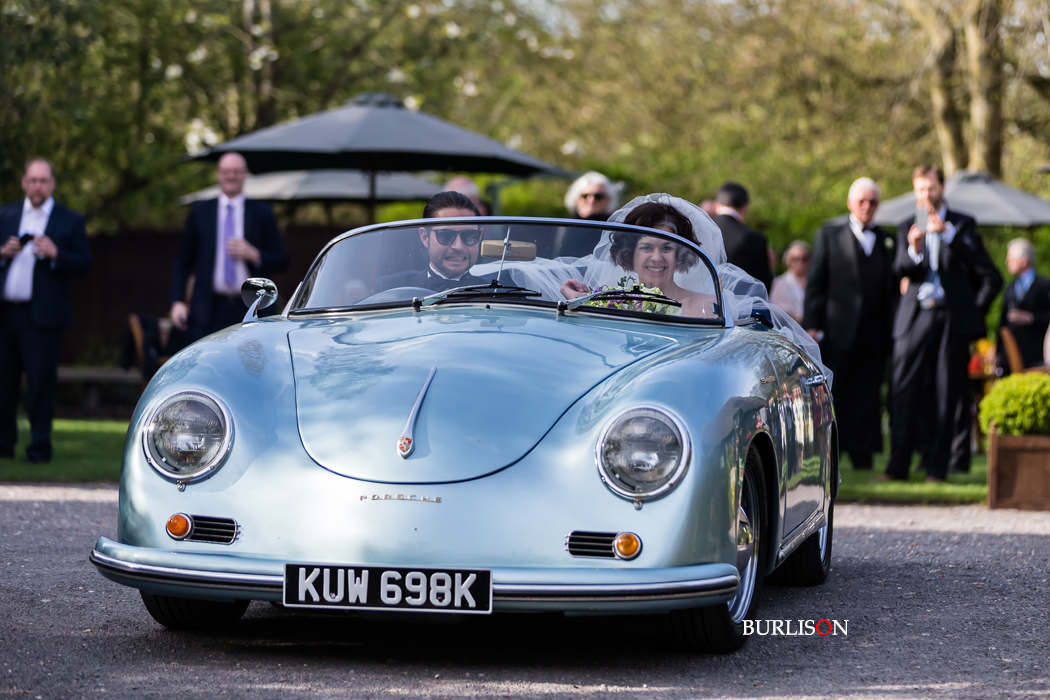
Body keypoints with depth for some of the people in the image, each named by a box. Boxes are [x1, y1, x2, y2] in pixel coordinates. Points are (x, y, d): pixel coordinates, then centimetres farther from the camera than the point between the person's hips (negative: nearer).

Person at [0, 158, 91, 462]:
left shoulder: (70, 221, 4)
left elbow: (83, 264, -2)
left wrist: (55, 254, -18)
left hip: (42, 314, -3)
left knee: (40, 382, -3)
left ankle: (40, 446, 4)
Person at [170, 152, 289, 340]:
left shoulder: (262, 212, 10)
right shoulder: (200, 212, 12)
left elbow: (281, 261, 9)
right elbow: (183, 262, 13)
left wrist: (253, 254, -10)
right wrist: (177, 302, 1)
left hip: (252, 311, 0)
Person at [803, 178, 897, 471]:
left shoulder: (888, 242, 14)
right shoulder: (829, 236, 8)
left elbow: (894, 288, 14)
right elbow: (815, 283, 4)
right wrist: (812, 325, -4)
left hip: (874, 334, 2)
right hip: (839, 333, -2)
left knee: (868, 395, 2)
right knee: (832, 392, -2)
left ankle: (862, 454, 8)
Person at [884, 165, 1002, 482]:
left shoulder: (962, 225, 8)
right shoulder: (908, 227, 15)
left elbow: (991, 277, -1)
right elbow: (901, 269, 0)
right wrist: (913, 248, -22)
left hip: (952, 318, -1)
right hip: (915, 318, 1)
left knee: (946, 394, -2)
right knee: (903, 391, -7)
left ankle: (937, 467, 2)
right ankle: (897, 466, -5)